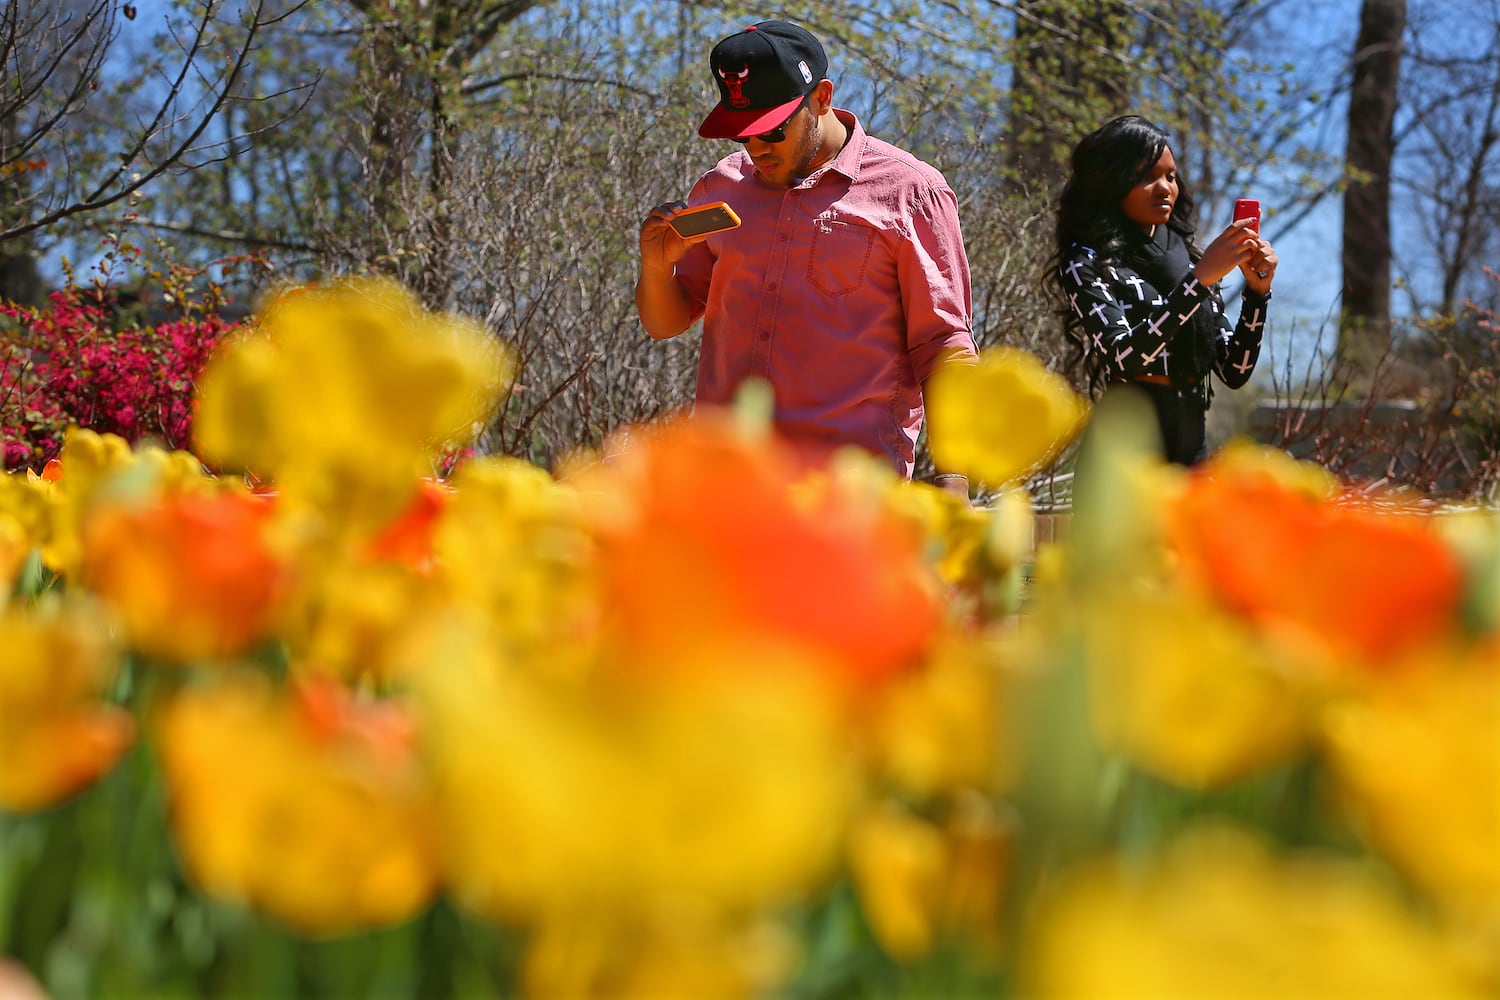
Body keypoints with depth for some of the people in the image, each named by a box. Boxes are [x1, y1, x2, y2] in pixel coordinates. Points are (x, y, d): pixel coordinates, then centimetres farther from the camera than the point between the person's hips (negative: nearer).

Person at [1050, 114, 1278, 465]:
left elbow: (1235, 372, 10)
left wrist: (1257, 291, -4)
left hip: (1194, 446, 6)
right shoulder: (1088, 263, -3)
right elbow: (1124, 356, -20)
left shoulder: (1188, 258, 14)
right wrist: (1198, 280, -22)